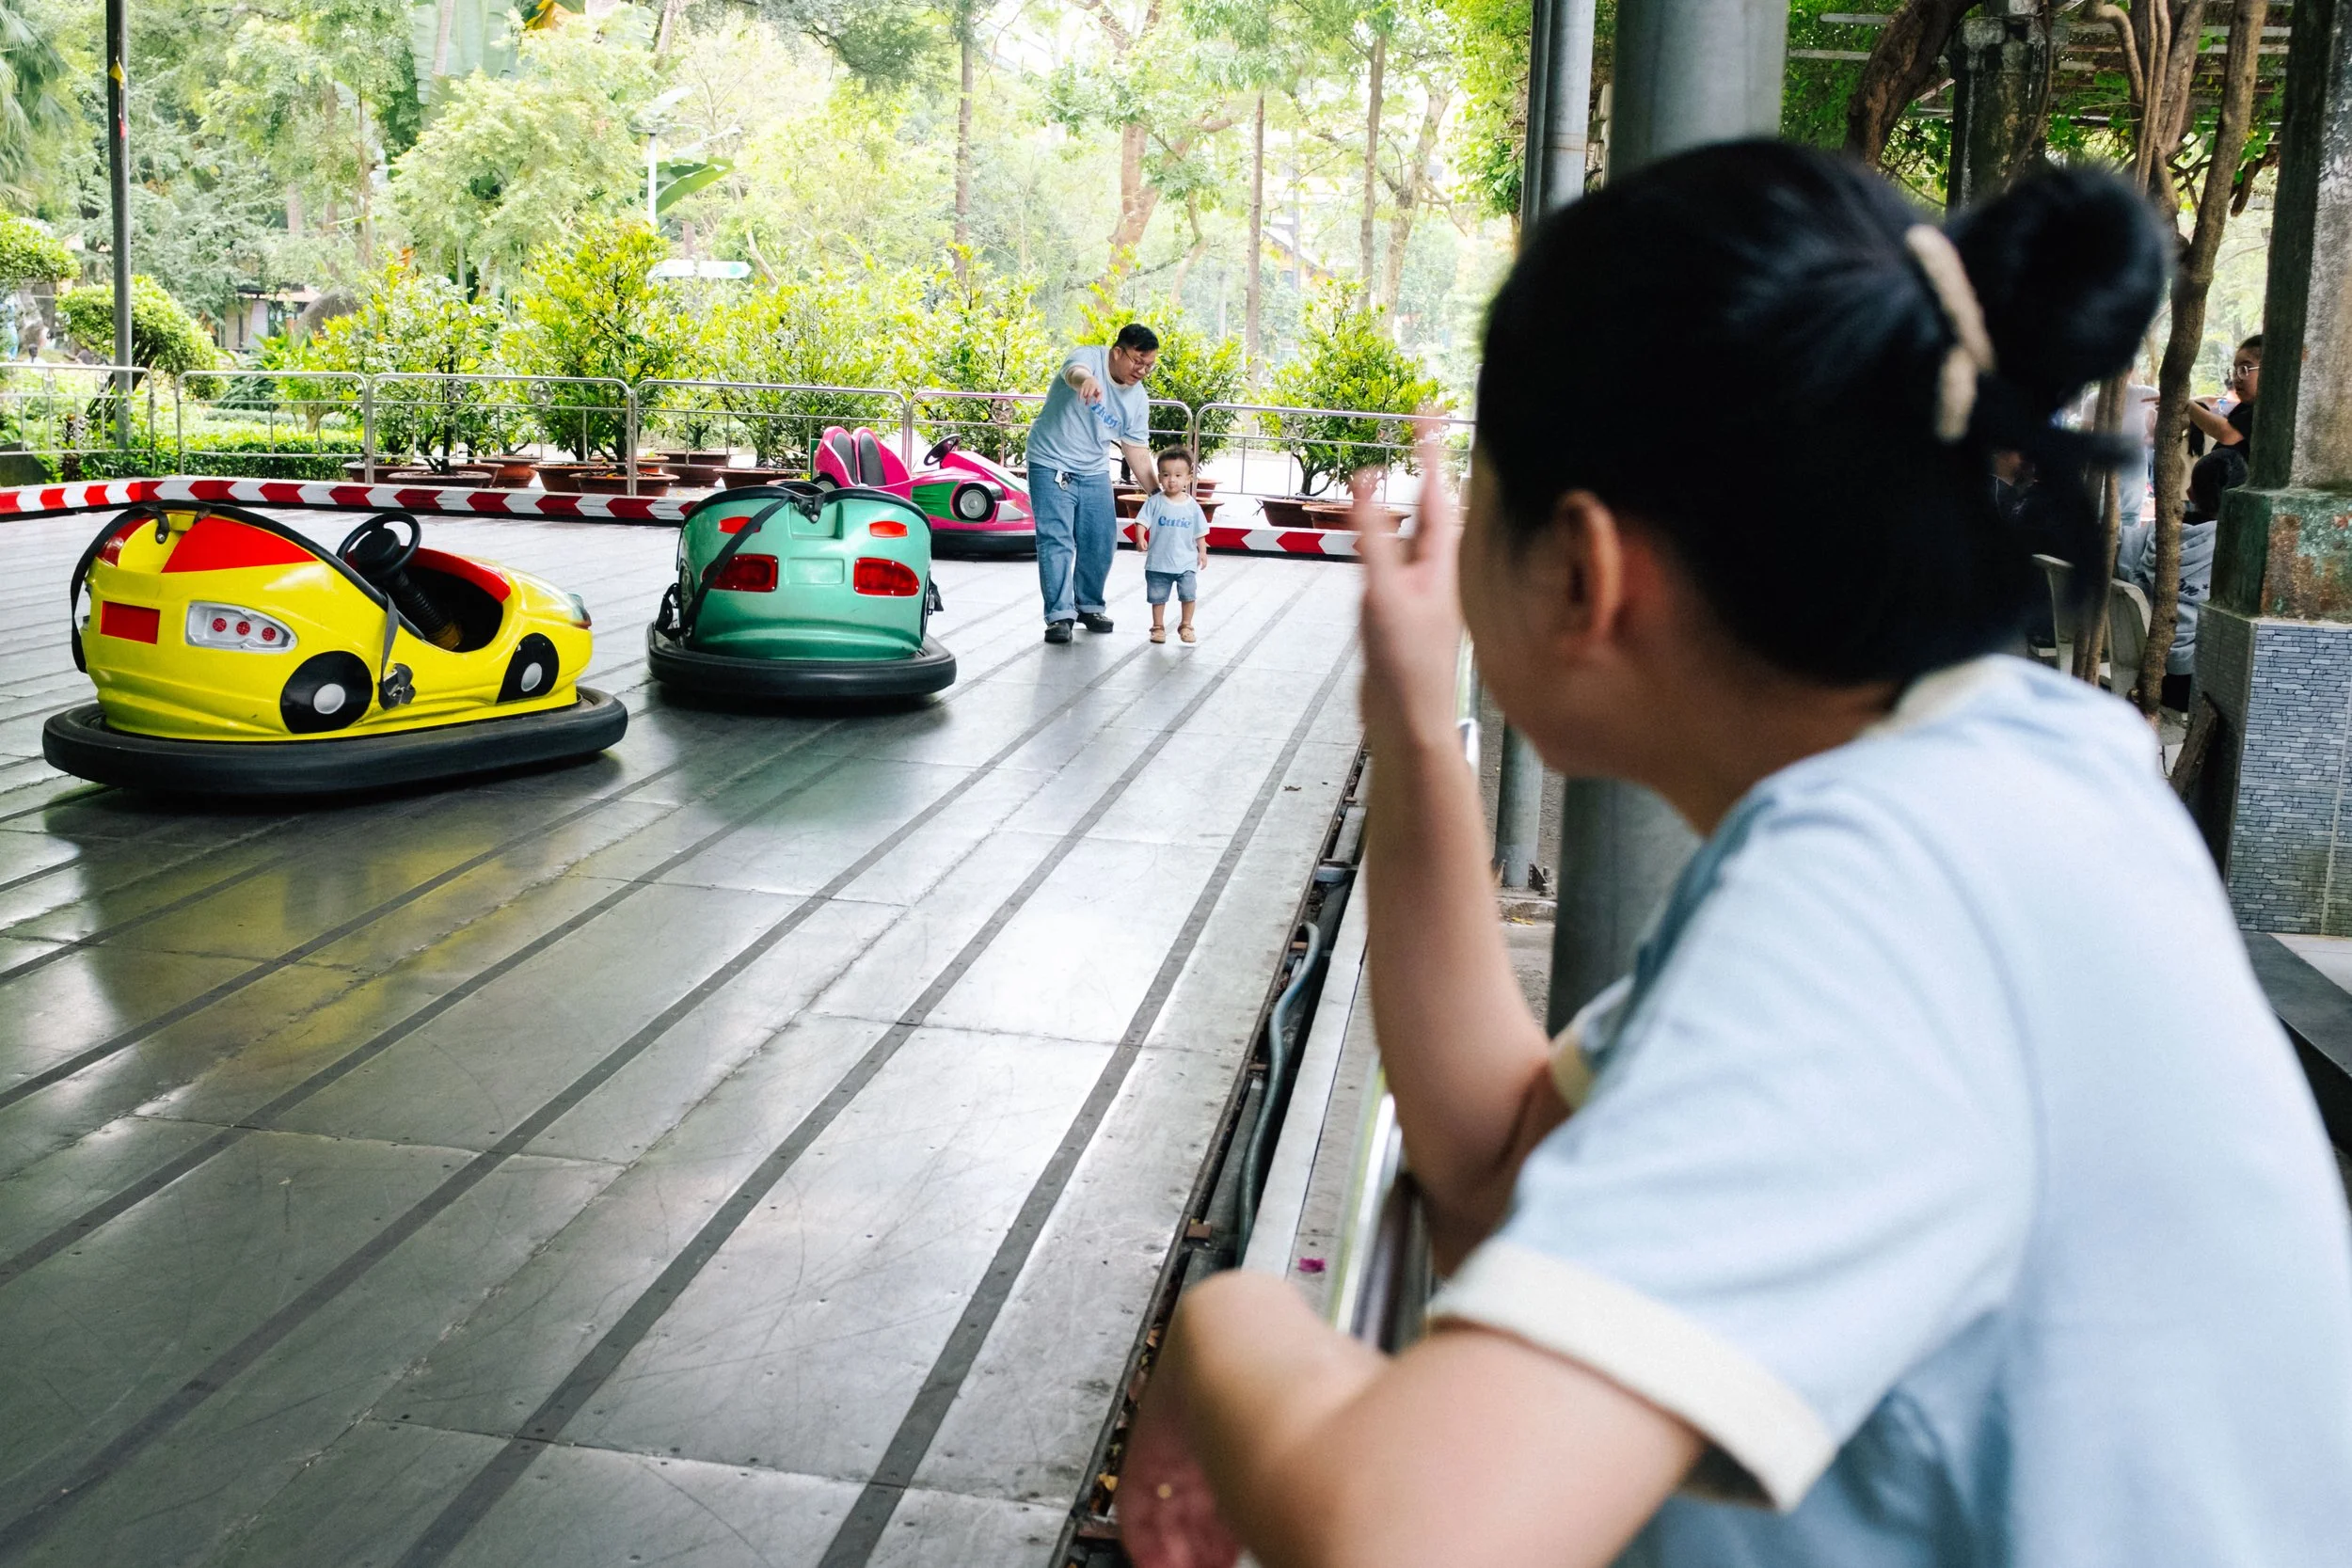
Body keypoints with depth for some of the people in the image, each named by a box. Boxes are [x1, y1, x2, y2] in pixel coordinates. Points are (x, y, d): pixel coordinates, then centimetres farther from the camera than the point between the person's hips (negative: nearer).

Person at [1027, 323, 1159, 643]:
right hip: (1052, 465, -6)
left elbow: (1137, 452, 6)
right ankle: (1059, 615, -10)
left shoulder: (1138, 400, 1)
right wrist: (1086, 380, -66)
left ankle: (1089, 606, 25)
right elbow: (1074, 372, -41)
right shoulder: (1089, 356, -15)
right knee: (1056, 541, -12)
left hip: (1094, 473, 6)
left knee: (1101, 543, 6)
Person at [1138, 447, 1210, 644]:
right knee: (1158, 596, 8)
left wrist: (1202, 552, 6)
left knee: (1189, 595, -1)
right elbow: (1142, 522, -10)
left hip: (1186, 563, 1)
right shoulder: (1155, 502, -6)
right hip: (1158, 562, -1)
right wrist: (1141, 538, -26)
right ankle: (1158, 627, 22)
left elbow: (1200, 532, 7)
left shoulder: (1192, 506, -1)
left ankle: (1186, 626, 17)